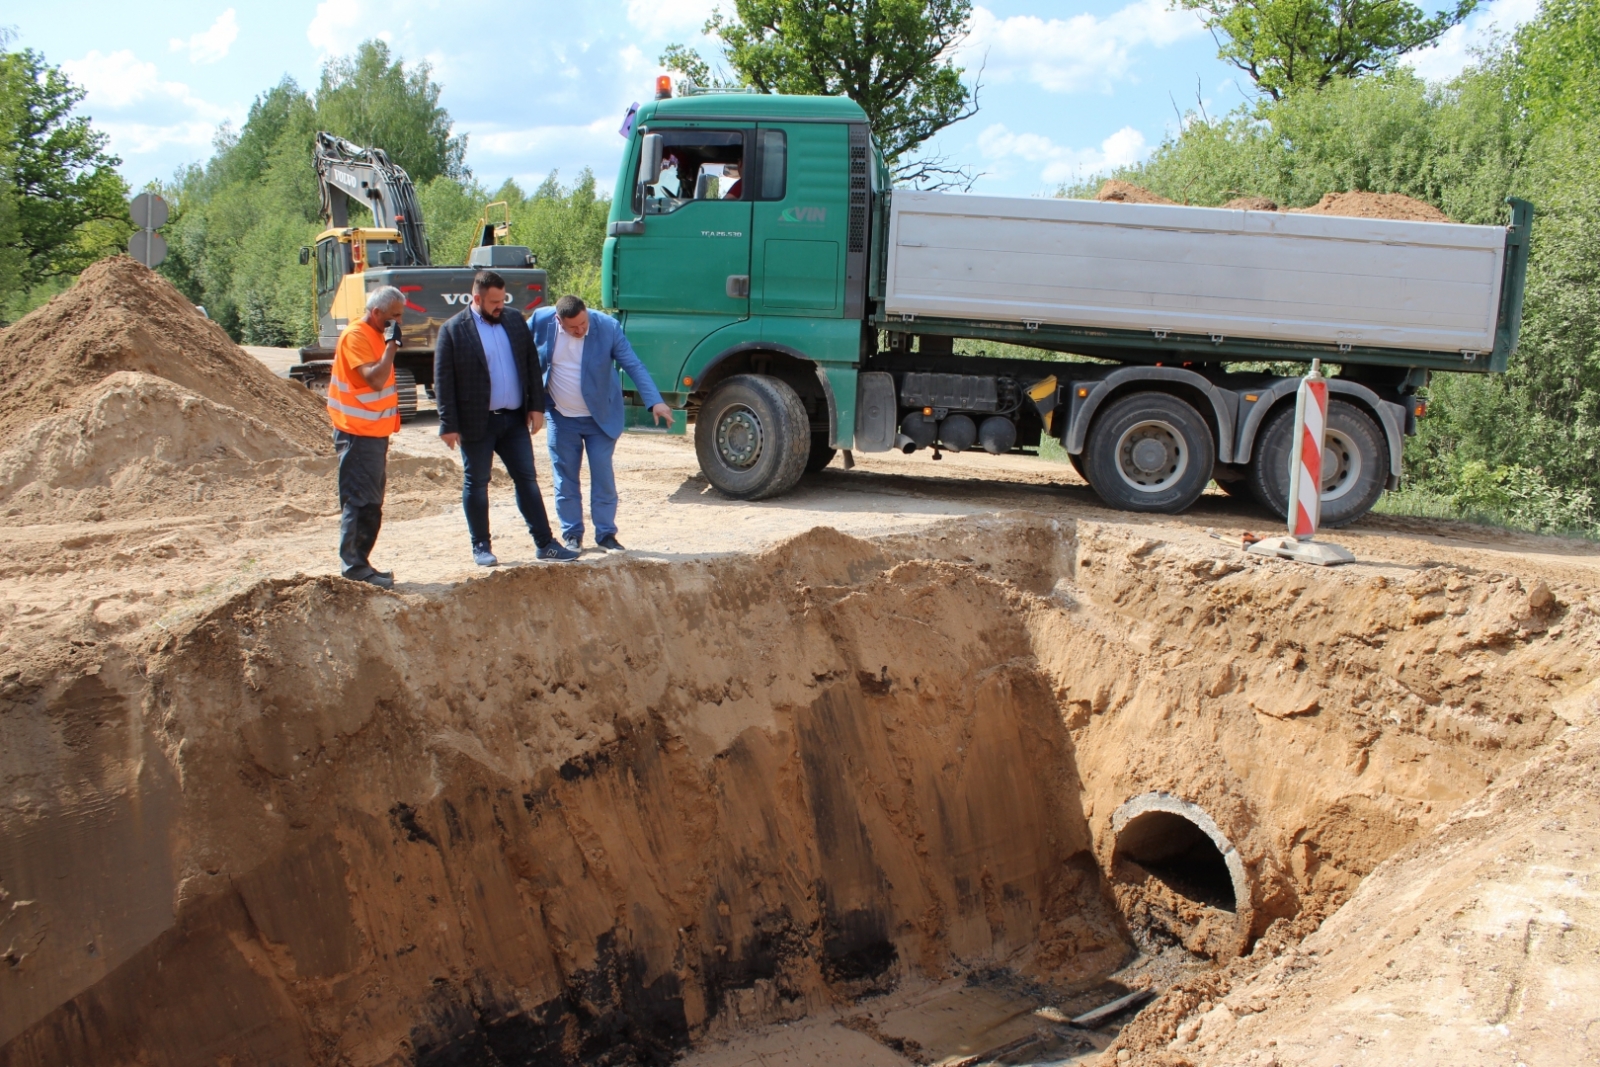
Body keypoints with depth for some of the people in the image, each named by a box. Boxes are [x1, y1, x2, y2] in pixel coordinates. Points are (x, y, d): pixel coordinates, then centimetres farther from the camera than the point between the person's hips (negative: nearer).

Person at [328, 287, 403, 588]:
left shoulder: (375, 335, 15)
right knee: (359, 501, -9)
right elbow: (375, 379, -27)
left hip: (374, 433, 10)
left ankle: (359, 563, 18)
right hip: (358, 434, -10)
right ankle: (354, 567, -6)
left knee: (370, 503, 12)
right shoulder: (356, 336, -15)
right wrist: (392, 345, -22)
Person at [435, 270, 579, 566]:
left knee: (527, 480, 7)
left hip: (515, 419, 4)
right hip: (476, 422, -4)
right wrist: (448, 425, -12)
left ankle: (545, 543, 11)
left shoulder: (515, 320, 6)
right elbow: (443, 381, -9)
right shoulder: (452, 330, -8)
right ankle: (481, 547, 17)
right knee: (476, 484, 6)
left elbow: (532, 364, 10)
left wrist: (536, 406, 3)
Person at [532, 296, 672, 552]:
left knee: (603, 477, 1)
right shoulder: (542, 321, -12)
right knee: (565, 478, 7)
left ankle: (606, 534, 11)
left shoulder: (608, 327, -17)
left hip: (600, 417, -2)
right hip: (561, 418, 2)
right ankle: (572, 534, 18)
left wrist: (655, 401, -27)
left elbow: (634, 366, -16)